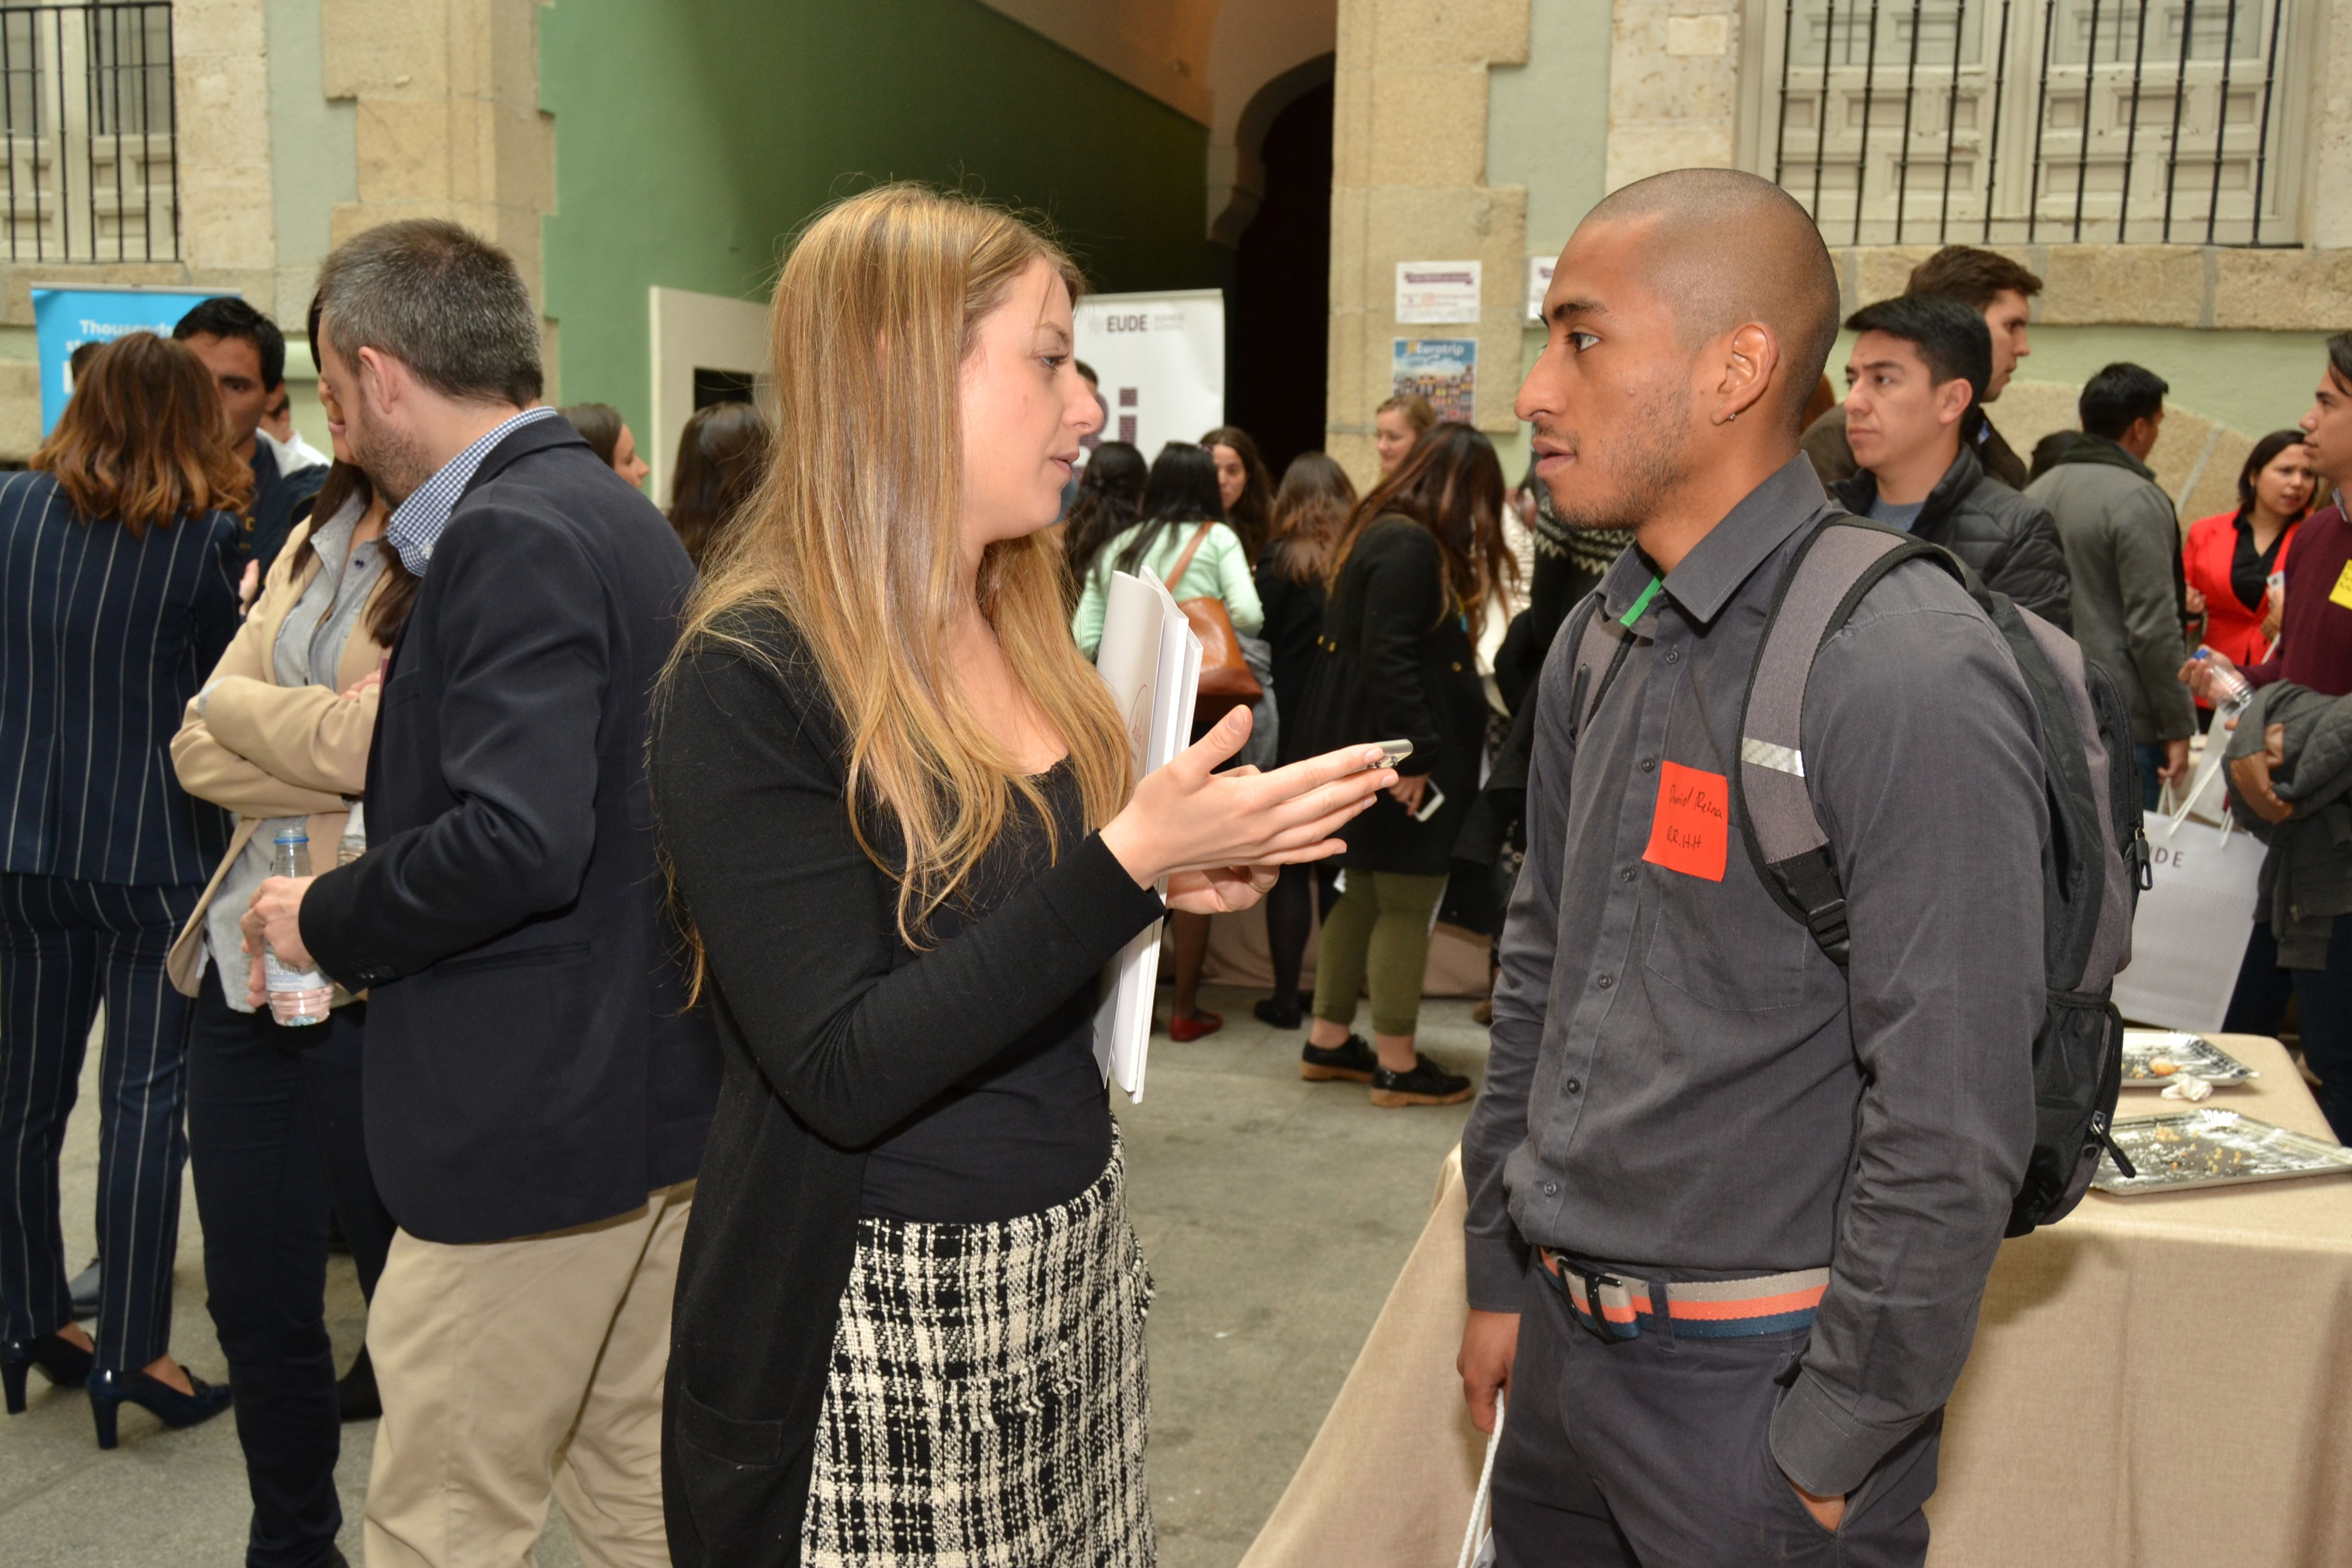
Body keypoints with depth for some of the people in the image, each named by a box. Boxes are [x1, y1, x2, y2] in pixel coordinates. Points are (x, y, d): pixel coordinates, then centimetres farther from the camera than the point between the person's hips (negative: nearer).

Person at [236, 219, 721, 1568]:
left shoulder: (511, 540, -18)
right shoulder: (617, 518, 13)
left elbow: (518, 837, -28)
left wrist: (330, 923, -12)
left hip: (534, 1124, -10)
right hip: (663, 1096, 10)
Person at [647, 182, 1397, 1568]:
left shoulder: (1025, 631, 7)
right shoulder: (755, 682, -17)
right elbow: (844, 1072, -23)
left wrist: (1178, 882, -3)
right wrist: (1125, 866, -28)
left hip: (1073, 1270, 7)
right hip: (874, 1324, -7)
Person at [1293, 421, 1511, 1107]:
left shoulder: (1381, 532, 15)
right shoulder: (1412, 547, -17)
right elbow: (1389, 657, -25)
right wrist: (1412, 754, -25)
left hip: (1362, 745, 10)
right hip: (1401, 756, -10)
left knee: (1363, 894, 16)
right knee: (1407, 904, -2)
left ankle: (1328, 1043, 24)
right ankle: (1396, 1066, 6)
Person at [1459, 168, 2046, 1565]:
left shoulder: (1909, 677, -21)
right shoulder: (1598, 645, 5)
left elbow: (1950, 1122, -20)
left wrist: (1833, 1452, -14)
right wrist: (1501, 1277, 13)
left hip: (1759, 1377, -7)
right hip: (1568, 1340, 7)